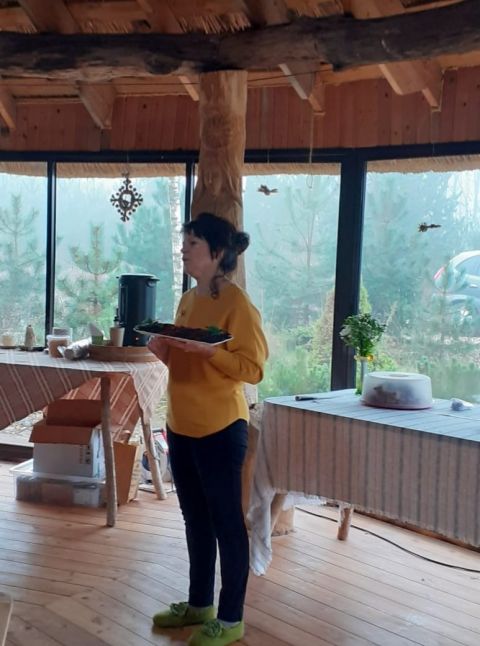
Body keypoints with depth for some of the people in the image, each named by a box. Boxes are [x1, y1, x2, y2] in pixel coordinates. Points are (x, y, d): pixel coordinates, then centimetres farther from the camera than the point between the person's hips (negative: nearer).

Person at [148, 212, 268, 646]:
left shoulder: (236, 303, -13)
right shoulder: (188, 300, 12)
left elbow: (253, 369, -16)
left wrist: (208, 349, -27)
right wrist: (163, 349, 1)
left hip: (220, 429, -8)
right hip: (181, 426, 8)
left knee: (226, 523, 3)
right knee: (195, 520, 18)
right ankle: (199, 604, 33)